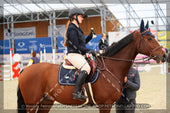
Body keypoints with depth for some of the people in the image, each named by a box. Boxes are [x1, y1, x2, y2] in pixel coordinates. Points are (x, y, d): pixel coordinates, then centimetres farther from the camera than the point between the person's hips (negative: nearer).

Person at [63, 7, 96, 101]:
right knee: (86, 68, -31)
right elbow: (76, 46, -18)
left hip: (80, 55, 11)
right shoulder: (72, 29, -11)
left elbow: (83, 42, 25)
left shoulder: (77, 28, 21)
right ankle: (76, 92, -34)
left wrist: (90, 36, 12)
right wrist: (89, 51, -16)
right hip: (73, 55, -11)